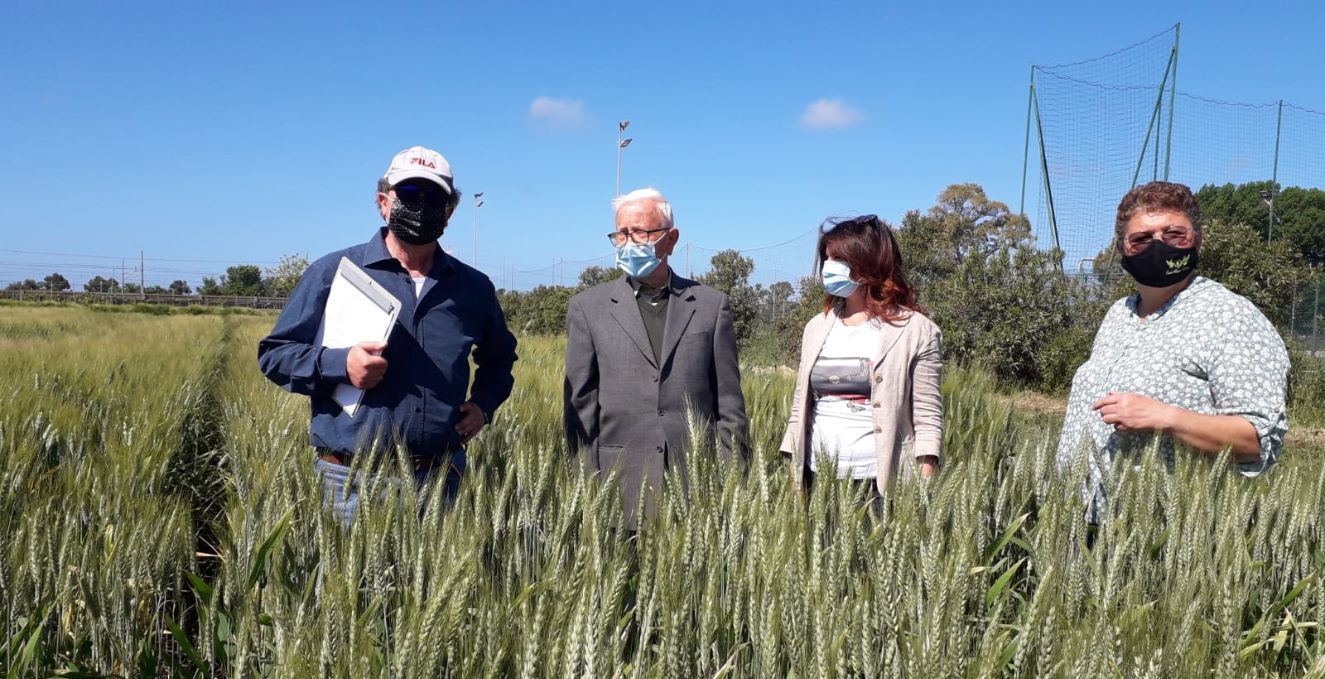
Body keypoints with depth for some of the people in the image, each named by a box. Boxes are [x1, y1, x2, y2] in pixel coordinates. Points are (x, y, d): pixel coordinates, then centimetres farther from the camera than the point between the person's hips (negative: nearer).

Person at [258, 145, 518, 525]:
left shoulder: (474, 287, 10)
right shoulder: (333, 273, 1)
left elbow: (498, 357, 26)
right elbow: (275, 353, 3)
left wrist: (484, 404, 8)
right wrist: (337, 365, -14)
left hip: (441, 479, 3)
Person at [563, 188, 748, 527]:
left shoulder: (711, 304, 8)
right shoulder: (588, 307, 7)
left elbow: (729, 404, 8)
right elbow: (581, 405, 4)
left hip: (698, 478, 1)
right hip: (622, 488, 0)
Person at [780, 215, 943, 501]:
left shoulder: (916, 330, -4)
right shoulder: (817, 327, 9)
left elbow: (927, 418, -6)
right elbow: (800, 408, 12)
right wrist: (793, 478, 7)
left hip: (884, 485, -4)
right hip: (818, 479, 4)